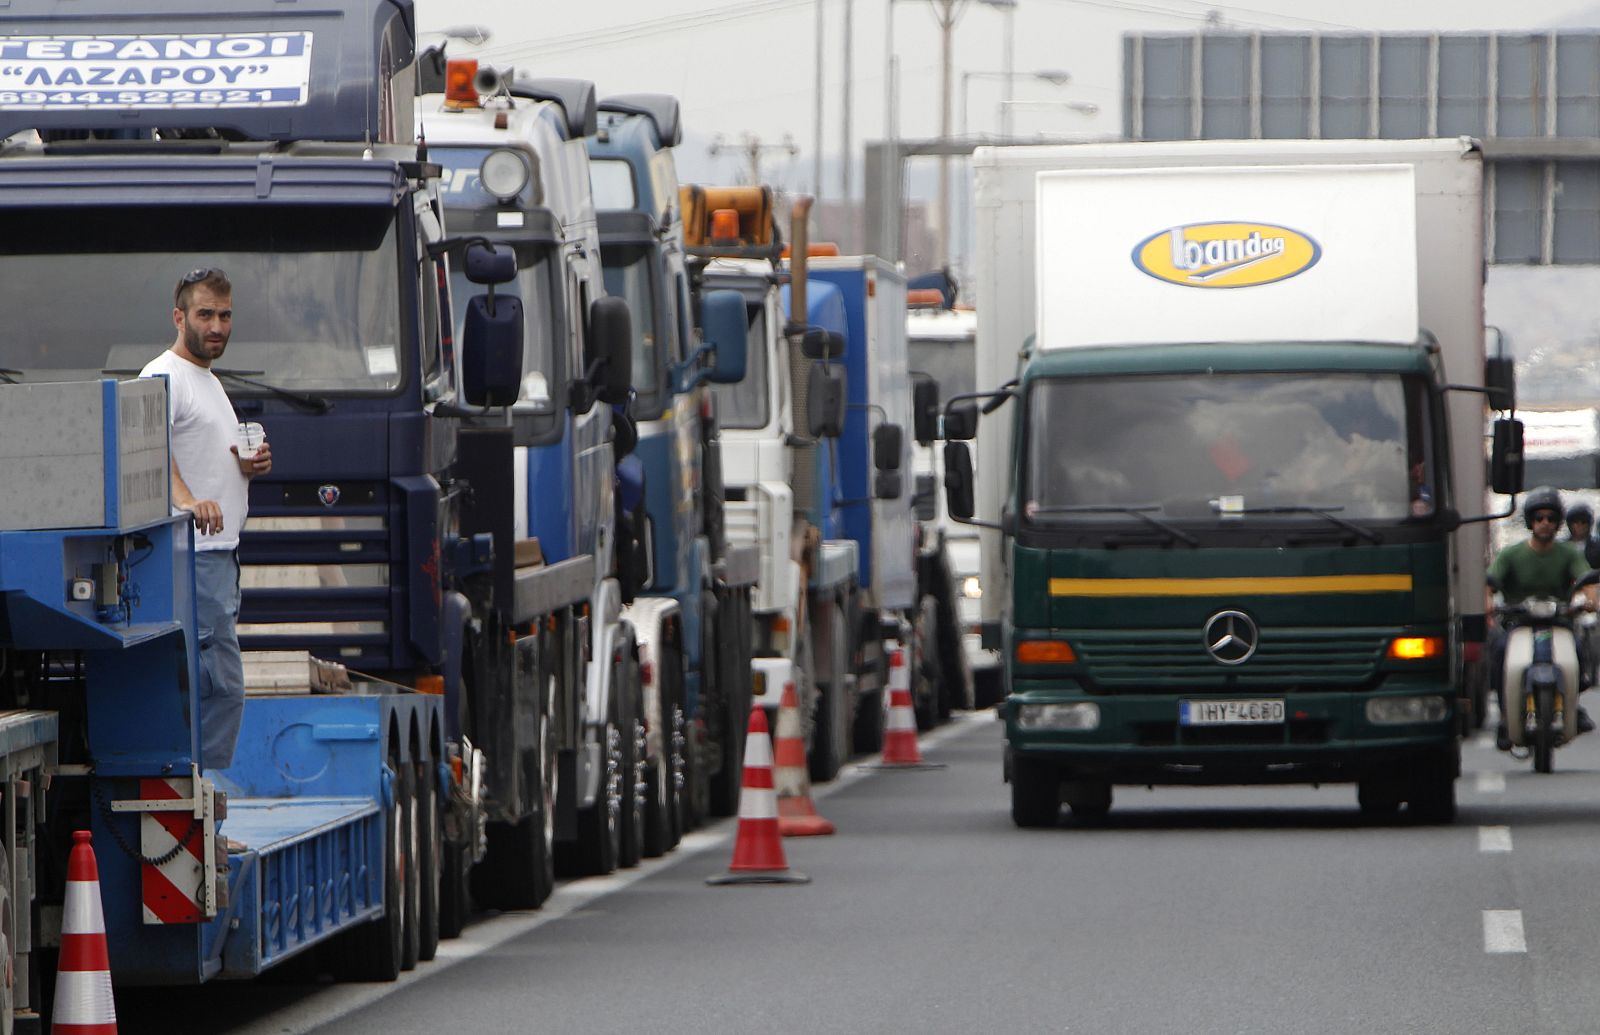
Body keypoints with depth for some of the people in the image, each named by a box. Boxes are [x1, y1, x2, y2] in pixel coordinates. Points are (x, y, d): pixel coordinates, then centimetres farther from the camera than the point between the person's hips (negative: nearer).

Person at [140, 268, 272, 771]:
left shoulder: (210, 382, 22)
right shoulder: (165, 376, -10)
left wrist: (249, 466, 9)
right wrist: (186, 499, -46)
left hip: (221, 554, 11)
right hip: (192, 555, -11)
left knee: (195, 683, 12)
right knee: (223, 686, -14)